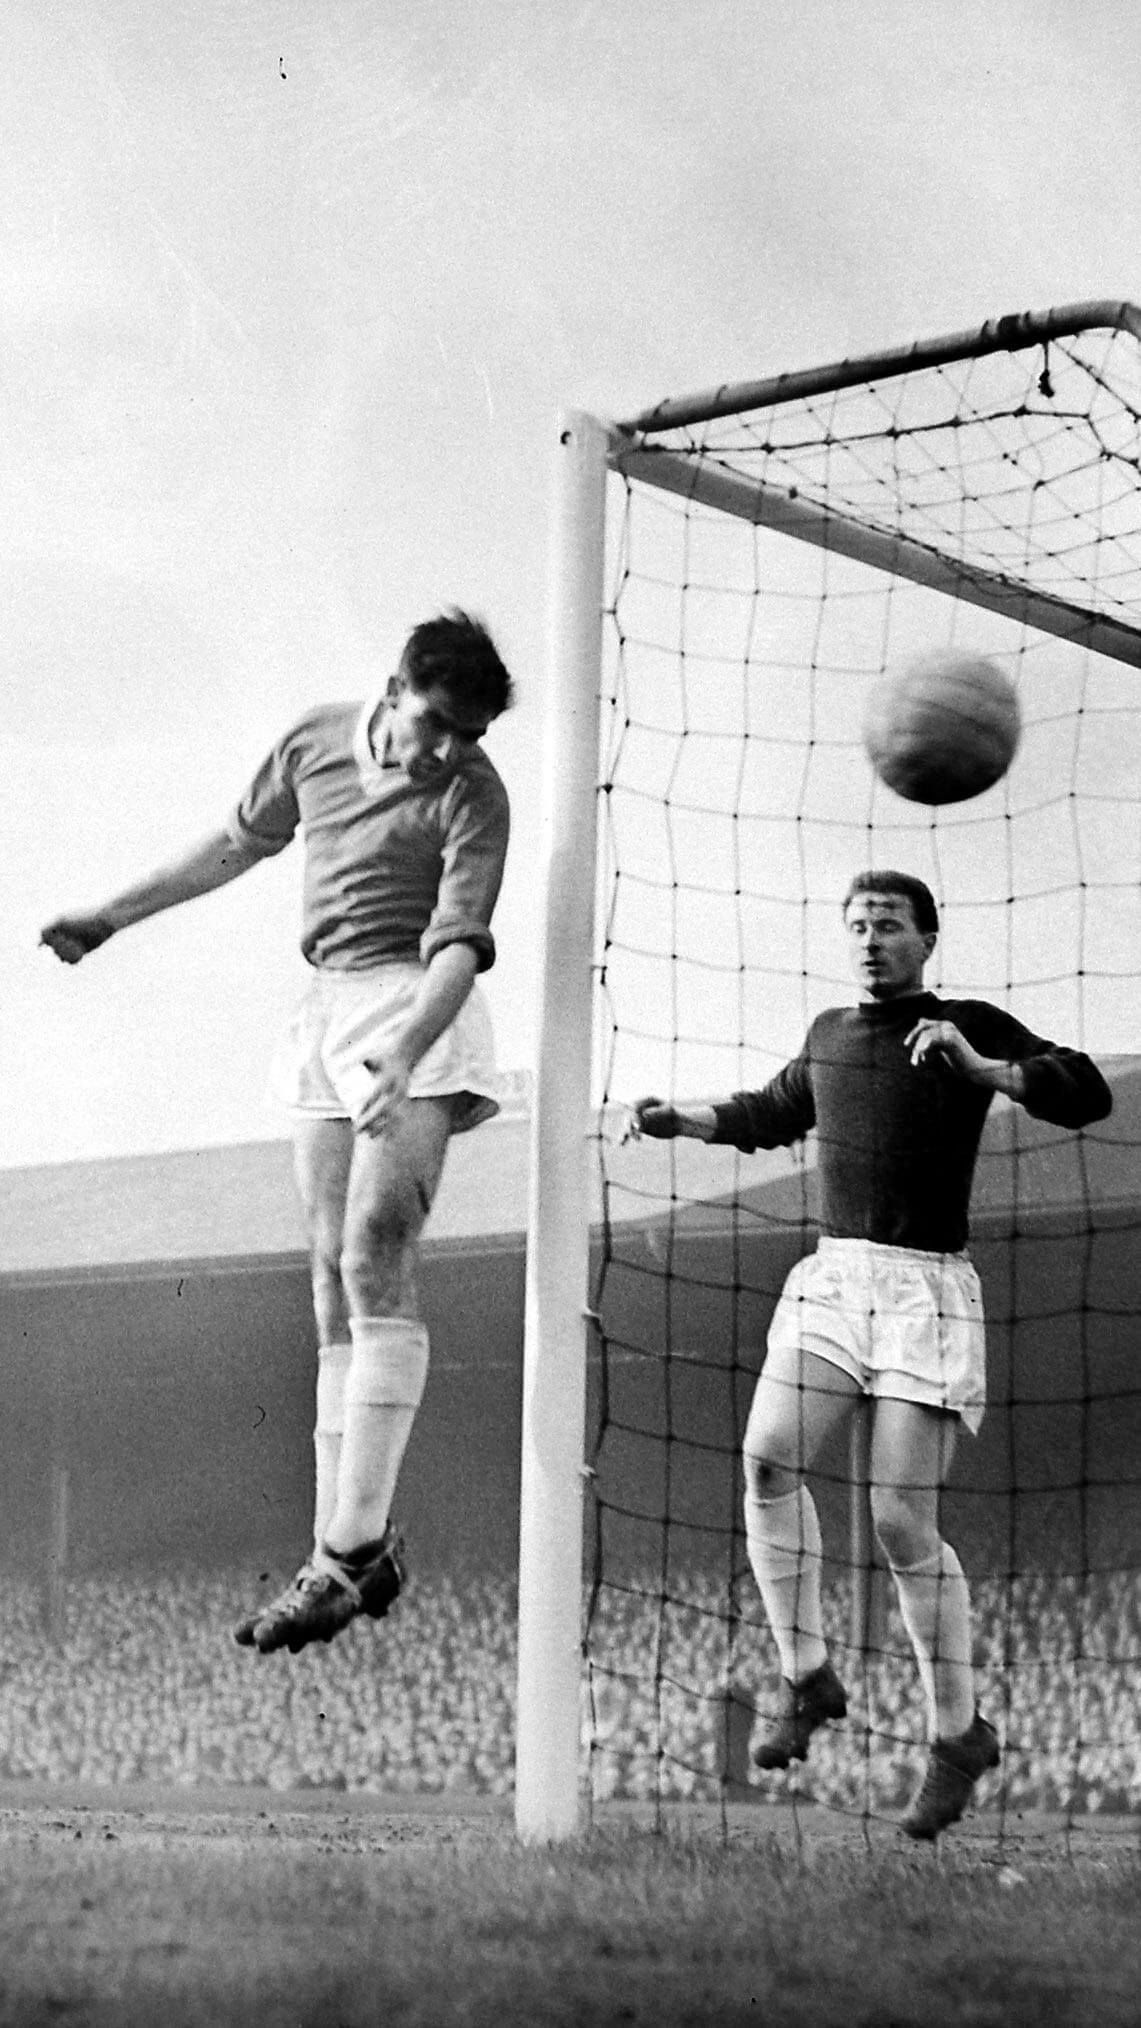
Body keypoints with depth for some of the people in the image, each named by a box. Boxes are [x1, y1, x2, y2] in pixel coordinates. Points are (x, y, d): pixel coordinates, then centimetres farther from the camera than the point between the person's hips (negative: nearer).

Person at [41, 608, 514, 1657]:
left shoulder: (474, 794, -8)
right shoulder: (315, 742, 8)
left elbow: (460, 941, -19)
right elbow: (238, 844, 24)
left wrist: (404, 1054, -35)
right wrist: (109, 916, 30)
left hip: (416, 1014, -6)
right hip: (327, 1010, 6)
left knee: (374, 1261, -18)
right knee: (336, 1288, 2)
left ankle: (348, 1549, -21)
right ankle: (359, 1541, 4)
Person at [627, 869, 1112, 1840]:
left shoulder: (973, 1028, 3)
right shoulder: (830, 1033, 19)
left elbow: (1086, 1094, -9)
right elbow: (776, 1113, 38)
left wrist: (977, 1066, -21)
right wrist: (682, 1121, 24)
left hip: (929, 1291, -5)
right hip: (831, 1279, 5)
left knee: (904, 1525, -10)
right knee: (768, 1460, -18)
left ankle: (959, 1732, 6)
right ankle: (806, 1677, -5)